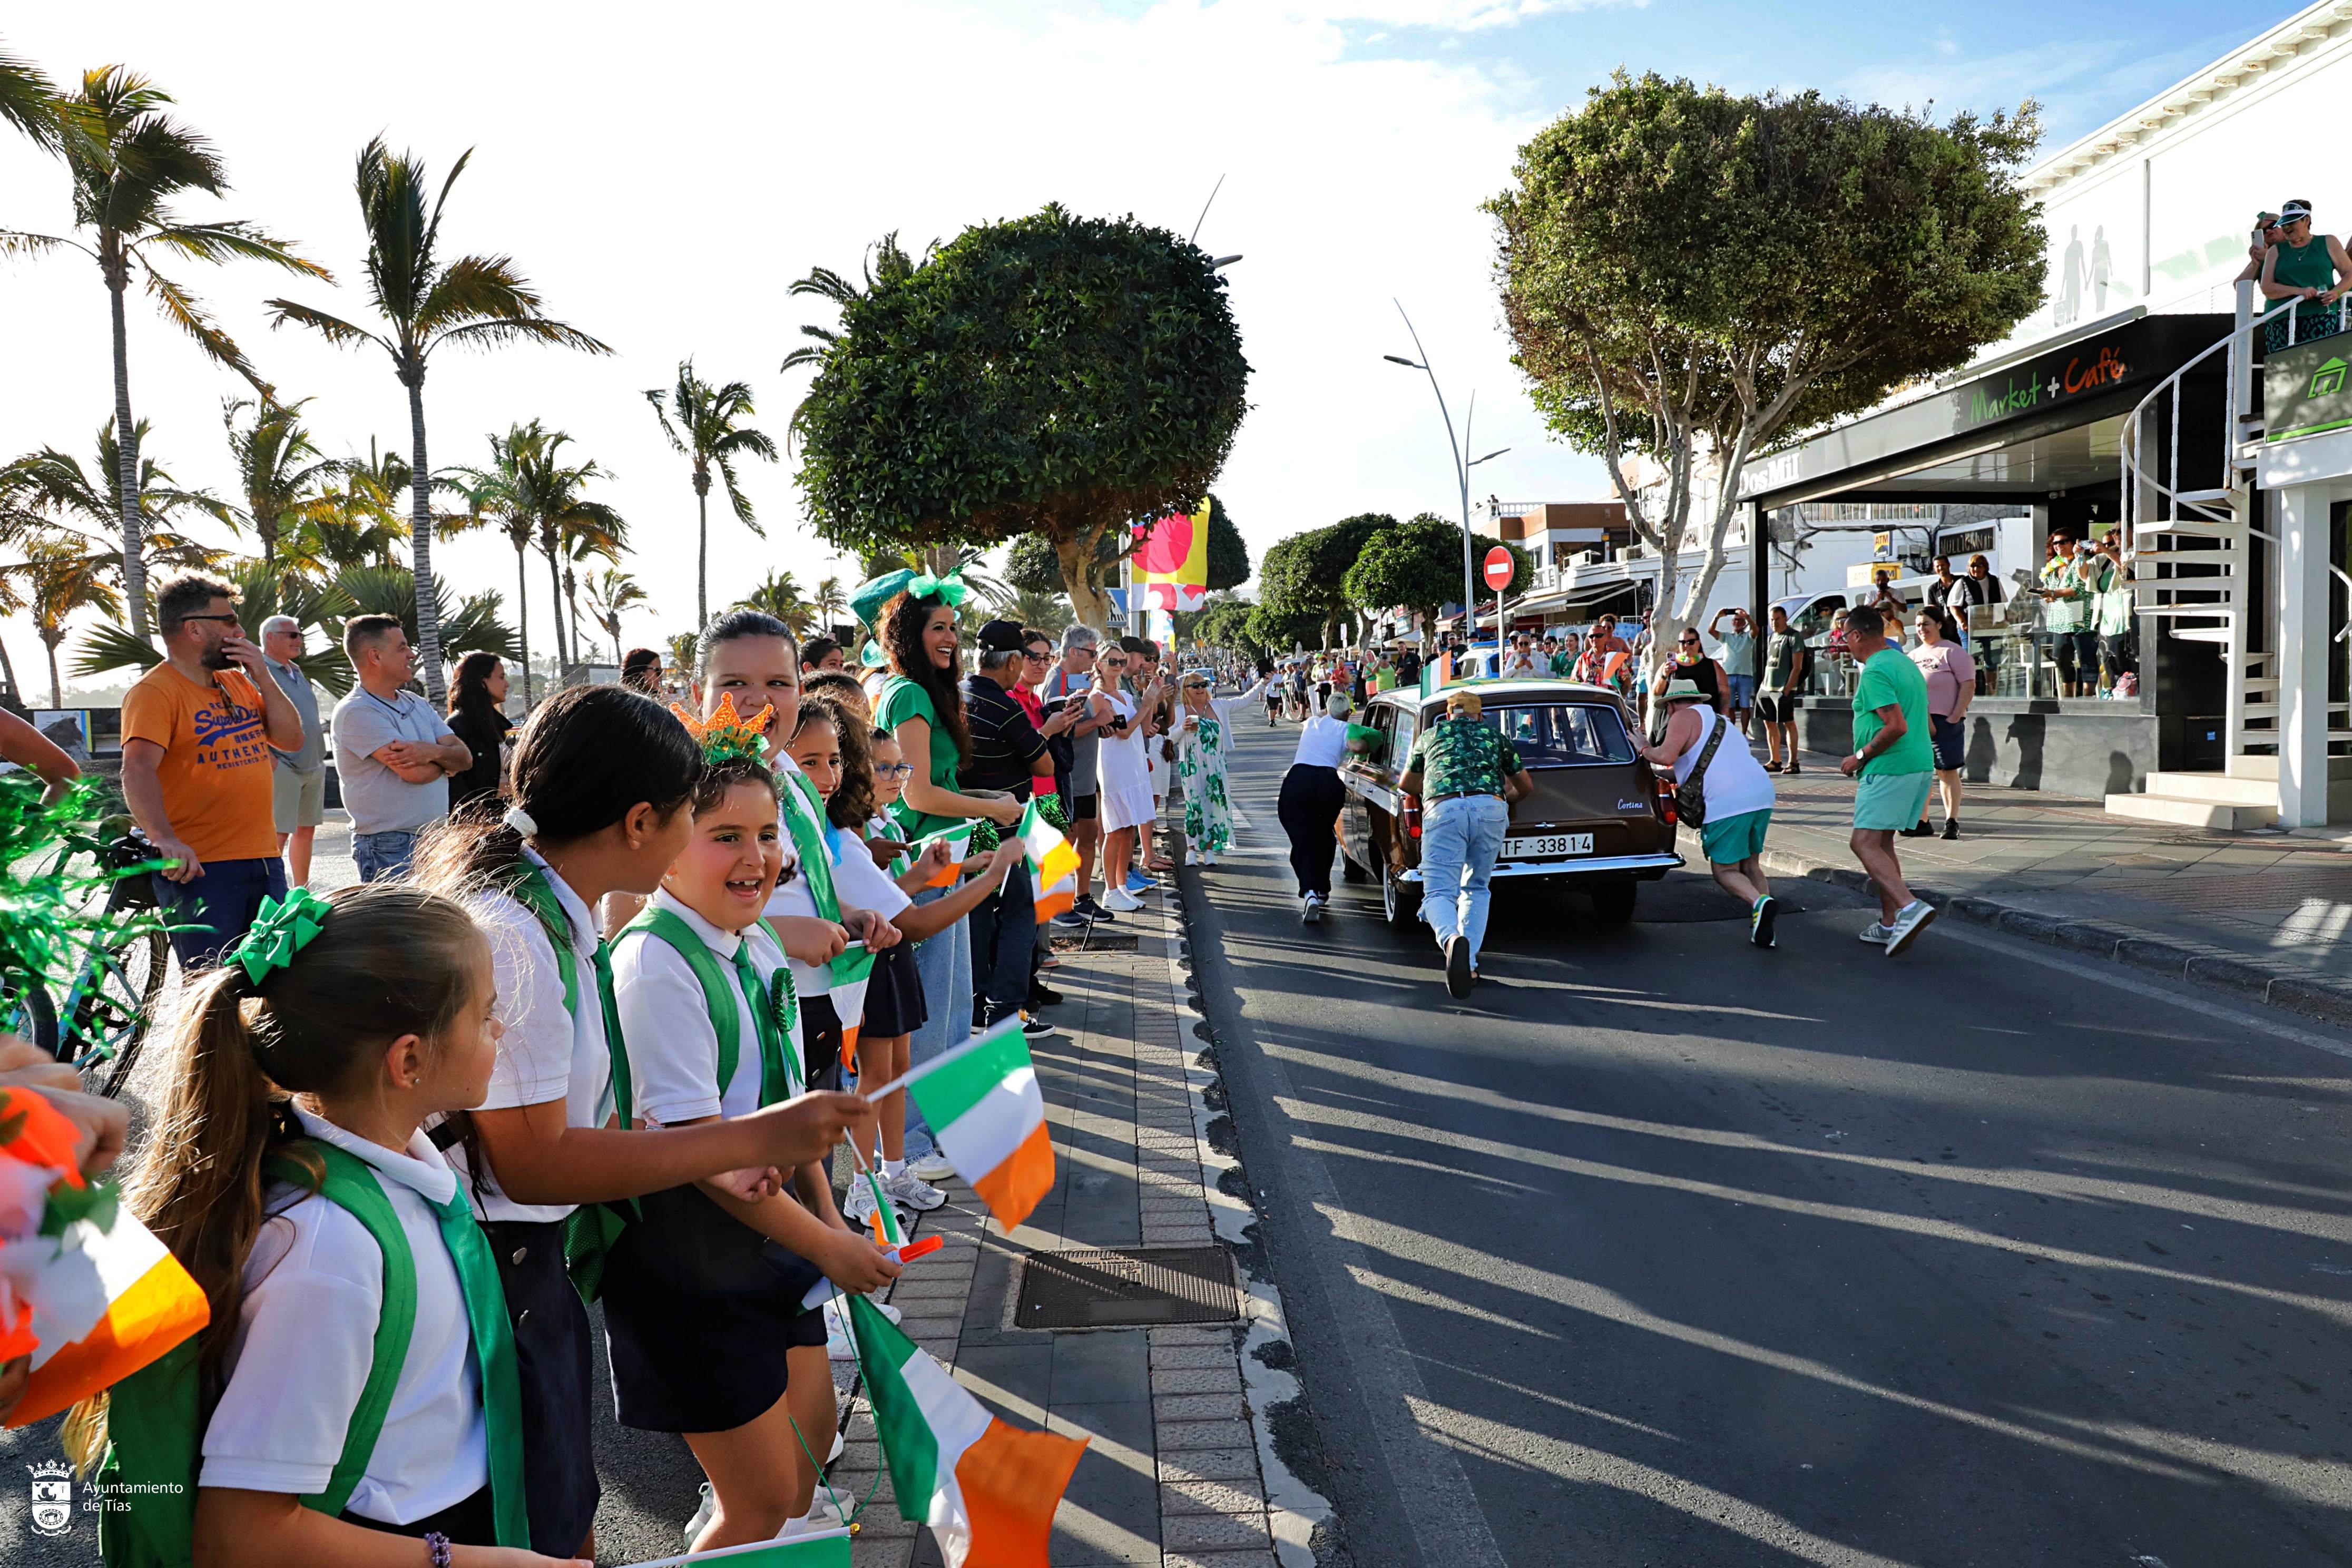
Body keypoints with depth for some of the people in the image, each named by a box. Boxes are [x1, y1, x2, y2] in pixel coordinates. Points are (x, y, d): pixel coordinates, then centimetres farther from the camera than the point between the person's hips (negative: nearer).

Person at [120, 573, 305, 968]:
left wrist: (262, 677, -1)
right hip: (198, 869, -7)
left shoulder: (238, 682, 15)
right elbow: (138, 769, -22)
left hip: (265, 862, 7)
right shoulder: (154, 692, -9)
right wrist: (162, 837, -38)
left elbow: (291, 740, 11)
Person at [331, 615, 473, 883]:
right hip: (389, 849, -7)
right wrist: (446, 758, 2)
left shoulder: (417, 704, 14)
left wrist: (433, 752, -16)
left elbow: (465, 758, 6)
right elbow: (416, 772, -20)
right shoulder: (356, 712, -11)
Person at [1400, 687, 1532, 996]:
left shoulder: (1430, 735, 31)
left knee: (1439, 893, -4)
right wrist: (1506, 796, 63)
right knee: (1476, 889, 20)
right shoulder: (1496, 737, 32)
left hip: (1443, 809, -2)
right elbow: (1526, 786, 42)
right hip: (1491, 808, 2)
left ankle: (1452, 939, -37)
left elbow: (1406, 785, 44)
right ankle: (1469, 965, 8)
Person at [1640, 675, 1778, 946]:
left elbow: (1666, 756, -12)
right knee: (1750, 865, 18)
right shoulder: (1719, 719, 29)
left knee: (1725, 871, 4)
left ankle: (1759, 902, -23)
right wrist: (1683, 784, 50)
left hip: (1727, 803, -7)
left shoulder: (1684, 717, 4)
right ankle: (1763, 932, 7)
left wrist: (1646, 750, 8)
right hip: (1762, 793, 7)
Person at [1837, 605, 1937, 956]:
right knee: (1882, 842, 15)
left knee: (1864, 843, -12)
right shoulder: (1905, 662, 16)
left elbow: (1897, 726, -23)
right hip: (1921, 765, 10)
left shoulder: (1875, 672, -14)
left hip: (1889, 769, -10)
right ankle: (1889, 924, 16)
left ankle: (1909, 907, -26)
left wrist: (1860, 757, -13)